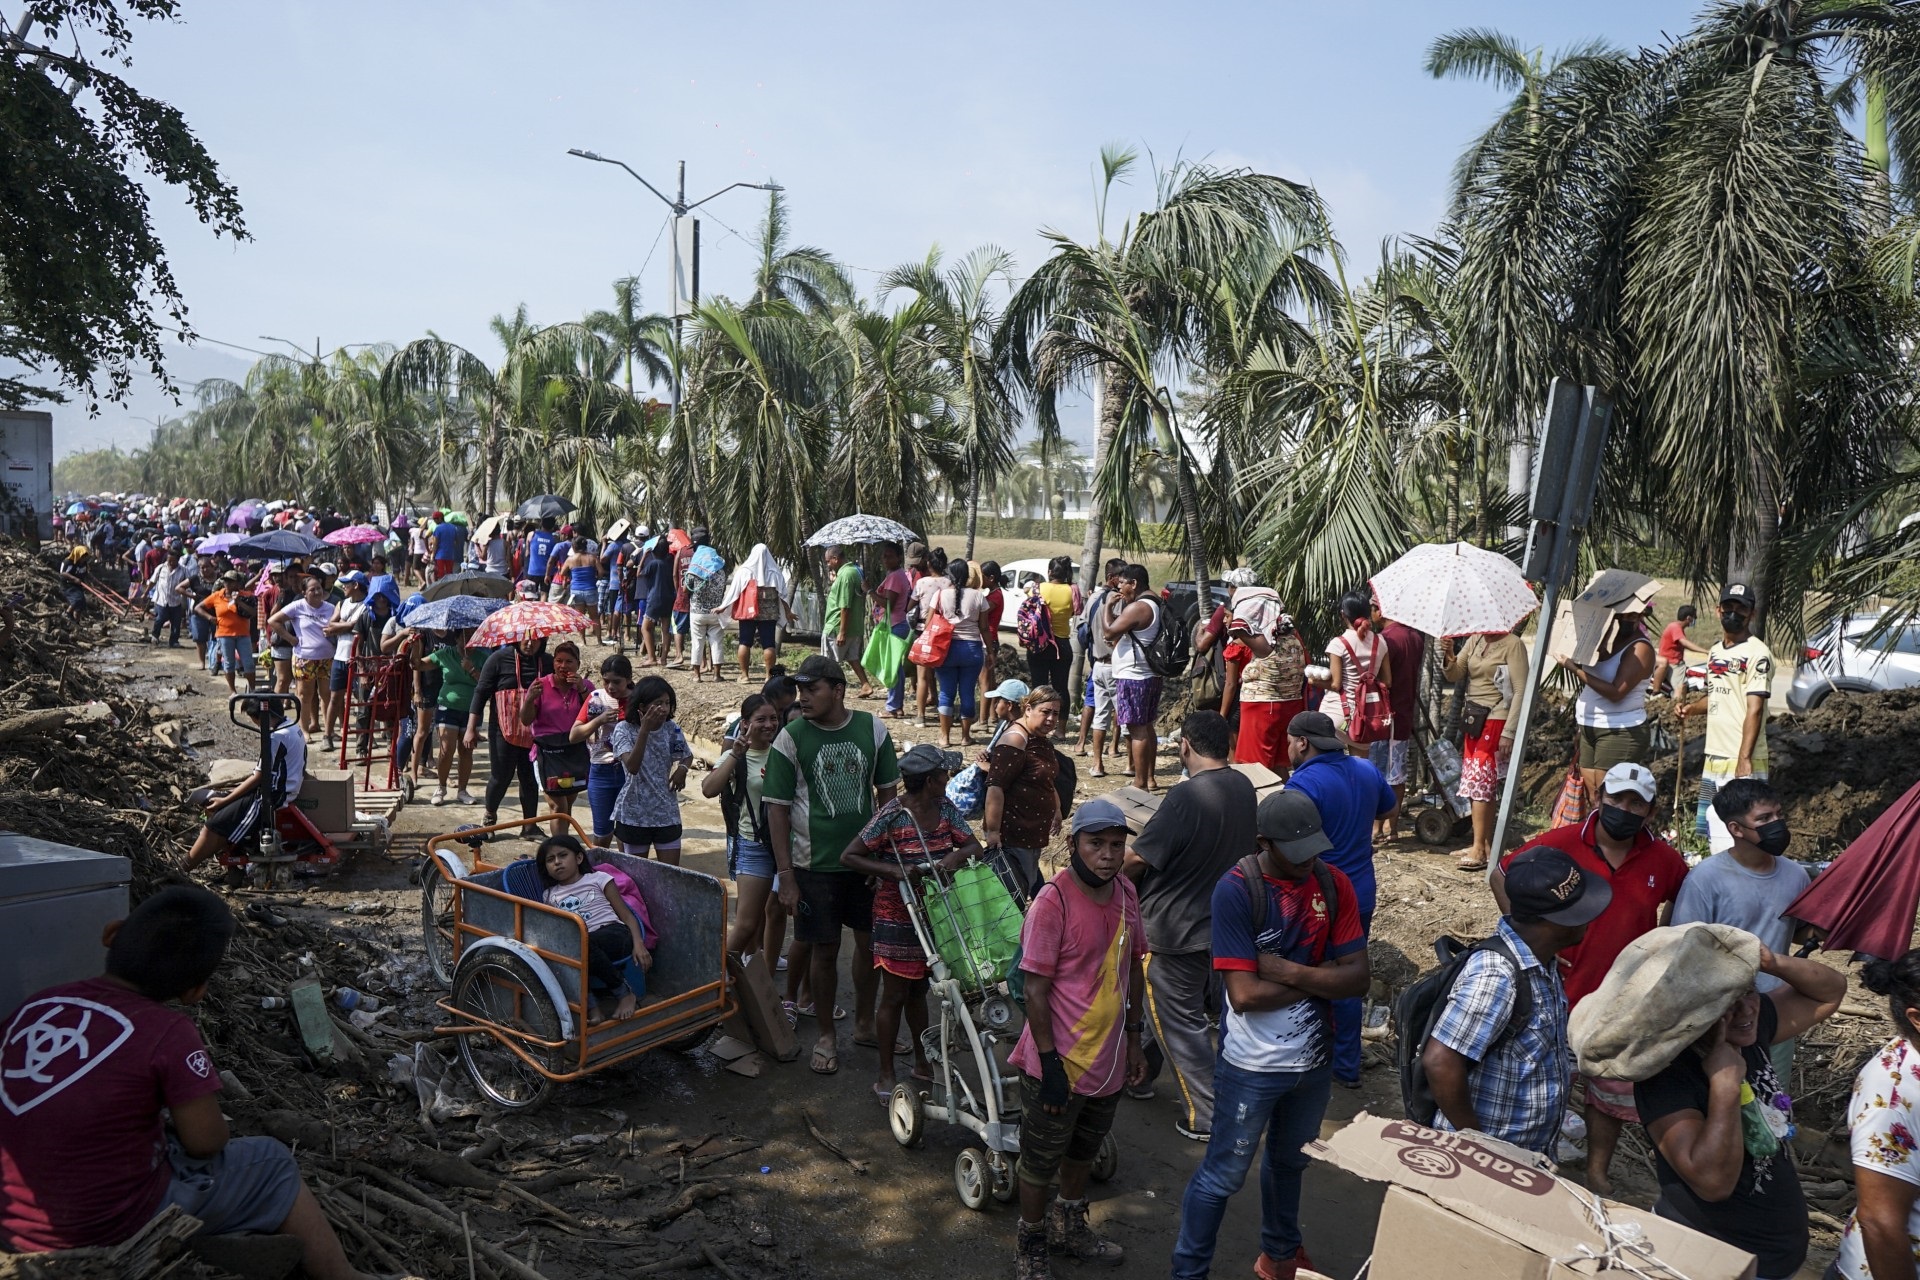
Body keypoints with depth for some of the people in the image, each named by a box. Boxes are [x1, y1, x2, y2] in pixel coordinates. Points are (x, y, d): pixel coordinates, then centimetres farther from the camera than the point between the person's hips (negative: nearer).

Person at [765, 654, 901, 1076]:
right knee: (824, 949, 4)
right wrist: (786, 877, -10)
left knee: (871, 942, 12)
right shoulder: (791, 738, -10)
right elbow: (777, 808, -7)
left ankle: (864, 1023, 33)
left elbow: (887, 792, 6)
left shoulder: (872, 729, -4)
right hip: (816, 863, -2)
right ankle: (826, 1036, 23)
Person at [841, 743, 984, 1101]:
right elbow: (848, 857, -19)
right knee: (895, 996, 4)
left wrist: (957, 855, -23)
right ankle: (886, 1077, 17)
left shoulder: (945, 809, -1)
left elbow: (974, 845, -1)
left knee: (918, 991, 20)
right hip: (897, 918, -6)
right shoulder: (891, 815, -21)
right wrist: (895, 871, -29)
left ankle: (922, 1064, 34)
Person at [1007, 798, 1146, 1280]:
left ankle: (1069, 1226, 50)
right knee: (1040, 1162, 14)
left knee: (1084, 1150, 27)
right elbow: (1035, 988, -21)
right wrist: (1050, 1062, -19)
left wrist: (1134, 1036, 11)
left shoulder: (1126, 893, -3)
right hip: (1060, 1062, -6)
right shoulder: (1052, 902, -24)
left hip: (1109, 1058, 6)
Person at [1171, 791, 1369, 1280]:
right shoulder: (1236, 890, -23)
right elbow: (1244, 994, -26)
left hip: (1314, 1057, 5)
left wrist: (1290, 972, -24)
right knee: (1223, 1175, 8)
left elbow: (1359, 978, -11)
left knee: (1290, 1162, 26)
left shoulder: (1333, 884, -8)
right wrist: (1322, 977, -17)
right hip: (1253, 1065, -5)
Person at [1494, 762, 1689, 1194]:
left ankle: (1597, 1174, 35)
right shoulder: (1559, 844, -15)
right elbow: (1502, 876, -5)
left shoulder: (1664, 859, -6)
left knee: (1613, 1094, 16)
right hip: (1559, 995, -2)